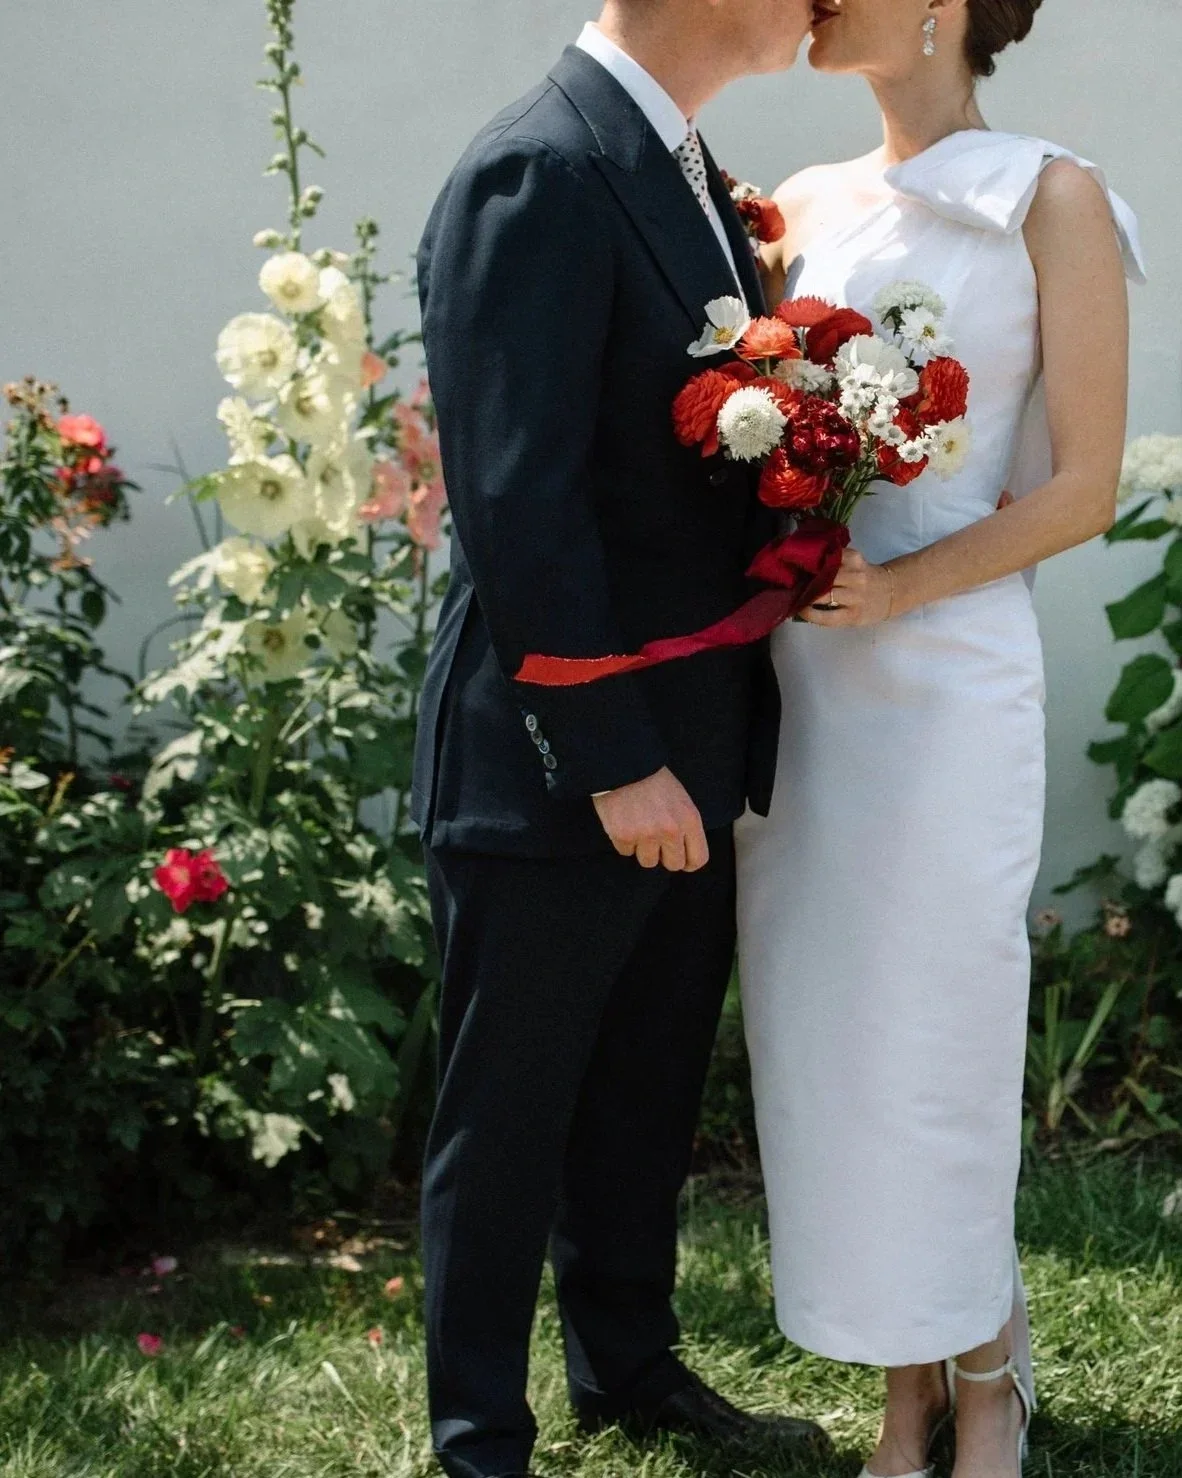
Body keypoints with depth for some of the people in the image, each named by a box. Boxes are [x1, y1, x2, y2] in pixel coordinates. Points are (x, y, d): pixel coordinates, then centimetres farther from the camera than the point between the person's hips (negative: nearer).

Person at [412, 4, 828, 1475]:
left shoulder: (692, 178, 10)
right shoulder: (533, 178, -19)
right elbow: (518, 504, -22)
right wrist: (614, 760, -20)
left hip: (682, 758, 8)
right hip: (558, 780, -8)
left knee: (648, 1093, 21)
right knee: (508, 1123, 8)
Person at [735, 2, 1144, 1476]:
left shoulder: (1053, 202, -4)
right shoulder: (804, 207, 10)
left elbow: (1082, 485, -7)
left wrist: (898, 587, -17)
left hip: (945, 679, -5)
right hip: (793, 679, 5)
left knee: (933, 1056, 2)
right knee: (819, 1042, 9)